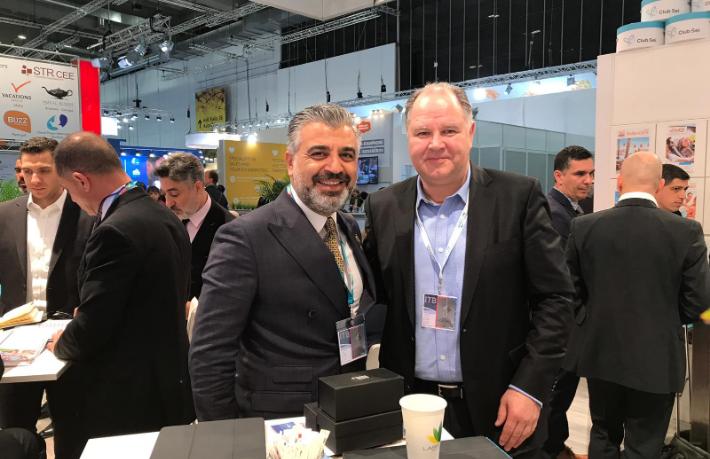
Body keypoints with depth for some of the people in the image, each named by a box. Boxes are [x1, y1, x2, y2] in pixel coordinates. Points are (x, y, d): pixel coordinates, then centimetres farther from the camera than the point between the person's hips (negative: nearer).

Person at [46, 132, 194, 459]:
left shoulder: (115, 231, -24)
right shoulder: (165, 217, 4)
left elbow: (90, 330, -20)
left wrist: (60, 344, 1)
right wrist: (85, 318, 16)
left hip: (126, 399, -8)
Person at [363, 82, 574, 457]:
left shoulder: (518, 197, -7)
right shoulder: (384, 208, 0)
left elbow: (554, 298, -7)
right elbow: (373, 296, 8)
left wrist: (530, 387, -11)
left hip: (499, 408, -1)